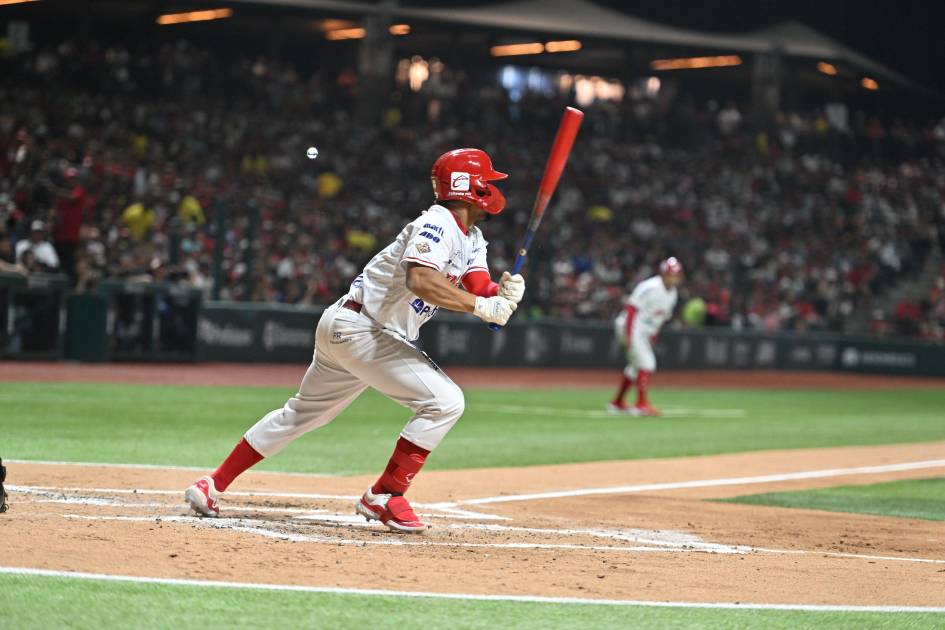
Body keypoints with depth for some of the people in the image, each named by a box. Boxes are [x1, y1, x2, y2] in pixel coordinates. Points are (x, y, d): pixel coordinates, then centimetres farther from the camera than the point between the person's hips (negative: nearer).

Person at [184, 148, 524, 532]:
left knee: (302, 414, 18)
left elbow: (480, 292, 2)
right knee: (445, 401, -15)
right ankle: (383, 497, -9)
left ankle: (213, 485, 24)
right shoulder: (437, 224, -18)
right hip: (358, 327, -10)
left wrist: (503, 294, -20)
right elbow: (420, 281, -36)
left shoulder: (471, 239, 13)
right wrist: (480, 306, -38)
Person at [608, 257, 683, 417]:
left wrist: (653, 338, 12)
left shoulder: (672, 293, 7)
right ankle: (642, 404, -21)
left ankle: (617, 403, 29)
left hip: (646, 332, 10)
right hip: (632, 328, -10)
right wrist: (627, 334, -26)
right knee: (646, 363, -18)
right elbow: (632, 309, -22)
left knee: (635, 366, 17)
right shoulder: (650, 288, -20)